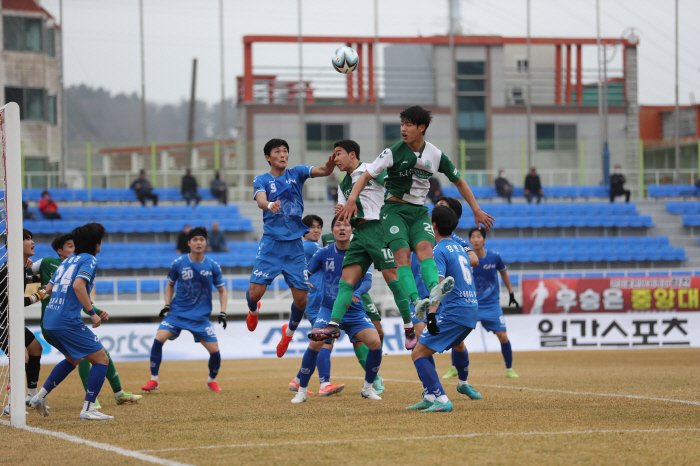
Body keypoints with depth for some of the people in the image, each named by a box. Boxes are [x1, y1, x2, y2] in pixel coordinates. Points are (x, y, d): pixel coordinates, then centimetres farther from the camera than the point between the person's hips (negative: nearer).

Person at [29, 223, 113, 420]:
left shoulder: (68, 260, 20)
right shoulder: (89, 260, -5)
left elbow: (49, 289, 24)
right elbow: (78, 285, -21)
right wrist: (92, 313, -18)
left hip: (50, 320, 9)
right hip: (68, 321, -9)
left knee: (72, 359, 30)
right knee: (101, 359, -4)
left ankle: (40, 397, 26)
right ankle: (88, 409, -10)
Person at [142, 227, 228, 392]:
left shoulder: (213, 266, -4)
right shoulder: (178, 264, -5)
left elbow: (222, 291, 7)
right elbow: (170, 284, 12)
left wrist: (223, 313, -5)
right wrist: (167, 305, 0)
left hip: (201, 316, 0)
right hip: (177, 312, 0)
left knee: (214, 350, -8)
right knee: (158, 339, -20)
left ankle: (212, 381, 22)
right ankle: (153, 381, -8)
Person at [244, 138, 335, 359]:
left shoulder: (297, 173, 6)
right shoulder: (262, 180, 1)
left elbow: (323, 171, -10)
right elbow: (260, 200, -19)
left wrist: (330, 164, -35)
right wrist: (270, 205, -43)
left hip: (295, 243, 2)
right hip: (271, 243, -2)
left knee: (301, 298, -2)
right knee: (255, 292, -10)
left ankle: (290, 330, 29)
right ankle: (253, 309, 29)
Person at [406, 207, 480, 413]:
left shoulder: (439, 251, -10)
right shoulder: (459, 247, 16)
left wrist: (432, 314, -32)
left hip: (453, 311, -9)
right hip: (472, 309, 9)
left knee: (419, 353, -12)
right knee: (458, 343, 40)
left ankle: (441, 400, -25)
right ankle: (463, 384, 62)